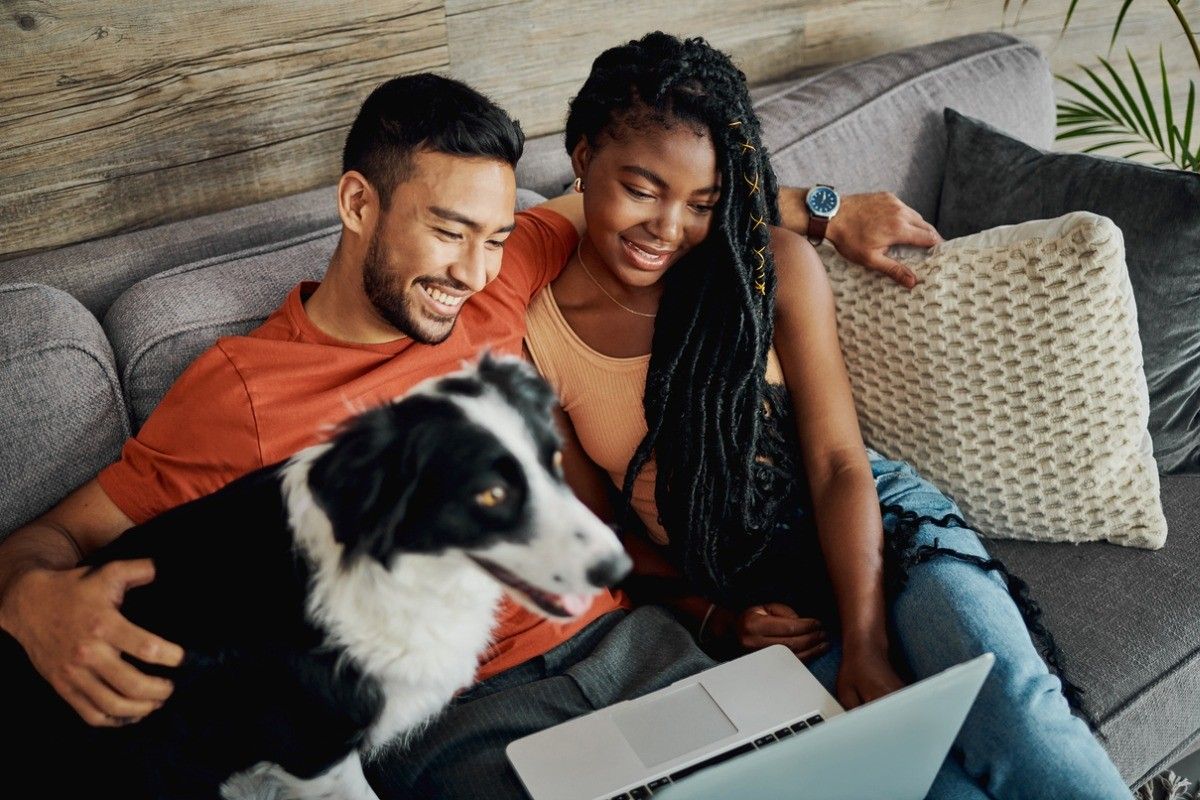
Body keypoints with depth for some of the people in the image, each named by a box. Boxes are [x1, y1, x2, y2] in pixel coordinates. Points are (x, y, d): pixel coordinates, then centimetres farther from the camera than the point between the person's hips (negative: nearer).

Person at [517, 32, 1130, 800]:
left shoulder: (776, 265, -6)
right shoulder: (538, 333, -6)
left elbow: (838, 464, -8)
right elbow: (597, 522, 4)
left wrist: (865, 643, -18)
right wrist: (709, 616, -8)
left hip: (875, 528, 1)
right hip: (746, 599, 0)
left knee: (1012, 708, -27)